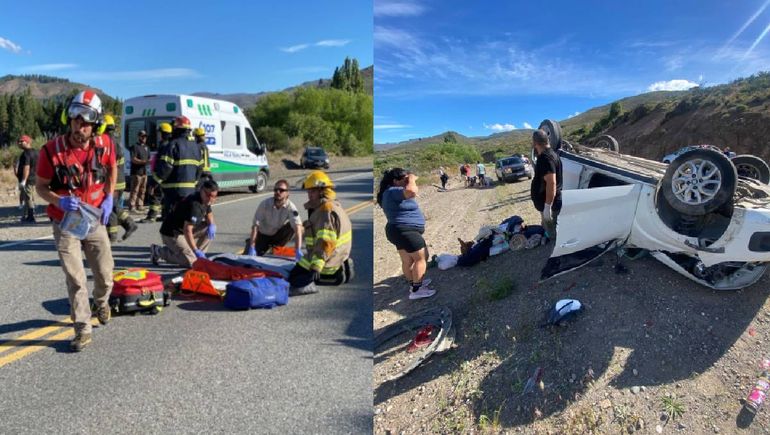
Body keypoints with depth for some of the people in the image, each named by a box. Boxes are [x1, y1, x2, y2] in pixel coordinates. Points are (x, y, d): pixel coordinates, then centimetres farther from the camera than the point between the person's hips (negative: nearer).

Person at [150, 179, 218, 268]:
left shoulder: (205, 200, 0)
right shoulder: (194, 204, -28)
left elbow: (209, 215, 18)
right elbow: (187, 230, -32)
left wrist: (212, 225, -6)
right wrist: (196, 251, -35)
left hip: (182, 230, 9)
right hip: (171, 233, -9)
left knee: (210, 229, -2)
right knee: (192, 262, -17)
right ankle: (159, 251, -2)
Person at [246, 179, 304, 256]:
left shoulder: (290, 207, -23)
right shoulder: (265, 204, -22)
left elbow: (297, 227, -35)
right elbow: (255, 226, -24)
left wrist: (298, 250, -48)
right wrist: (252, 248, -33)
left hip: (279, 235, 0)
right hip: (263, 235, 0)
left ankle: (276, 249, -6)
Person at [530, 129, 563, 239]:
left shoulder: (545, 158, -23)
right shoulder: (549, 154, 11)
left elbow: (551, 183, -29)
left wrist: (547, 206, -29)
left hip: (550, 205, -11)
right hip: (548, 203, 11)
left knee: (552, 235, -1)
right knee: (548, 230, 21)